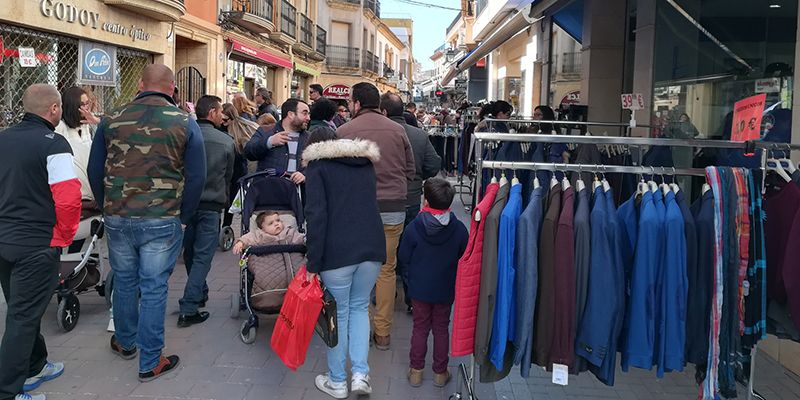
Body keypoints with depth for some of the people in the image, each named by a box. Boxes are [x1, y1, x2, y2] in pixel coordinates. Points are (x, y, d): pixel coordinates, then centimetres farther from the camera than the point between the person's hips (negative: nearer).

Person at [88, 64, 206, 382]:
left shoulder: (112, 120, 2)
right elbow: (196, 177, -6)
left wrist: (108, 208, 18)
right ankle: (150, 363, 14)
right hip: (163, 221, -3)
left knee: (124, 282, 20)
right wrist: (182, 218, 4)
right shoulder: (185, 124, -6)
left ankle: (125, 342, 39)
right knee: (153, 289, 5)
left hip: (117, 219, 3)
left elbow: (95, 170, 7)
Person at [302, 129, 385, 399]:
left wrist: (313, 263, -8)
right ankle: (360, 374, 10)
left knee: (338, 313, 7)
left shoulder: (318, 166, 2)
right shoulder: (366, 163, 19)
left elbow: (316, 215, -9)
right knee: (359, 307, 18)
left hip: (338, 251, -4)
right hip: (372, 246, 5)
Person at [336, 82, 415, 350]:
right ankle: (383, 332, 19)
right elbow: (411, 170, 7)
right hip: (393, 209, 2)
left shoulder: (344, 132, -6)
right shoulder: (397, 130, 1)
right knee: (387, 270, 11)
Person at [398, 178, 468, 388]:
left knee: (420, 327, 14)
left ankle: (416, 371, 22)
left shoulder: (414, 228, -17)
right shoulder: (459, 229, -14)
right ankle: (440, 372, 26)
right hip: (446, 290, 1)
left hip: (419, 288, -1)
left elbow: (403, 259, -8)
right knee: (441, 328, 15)